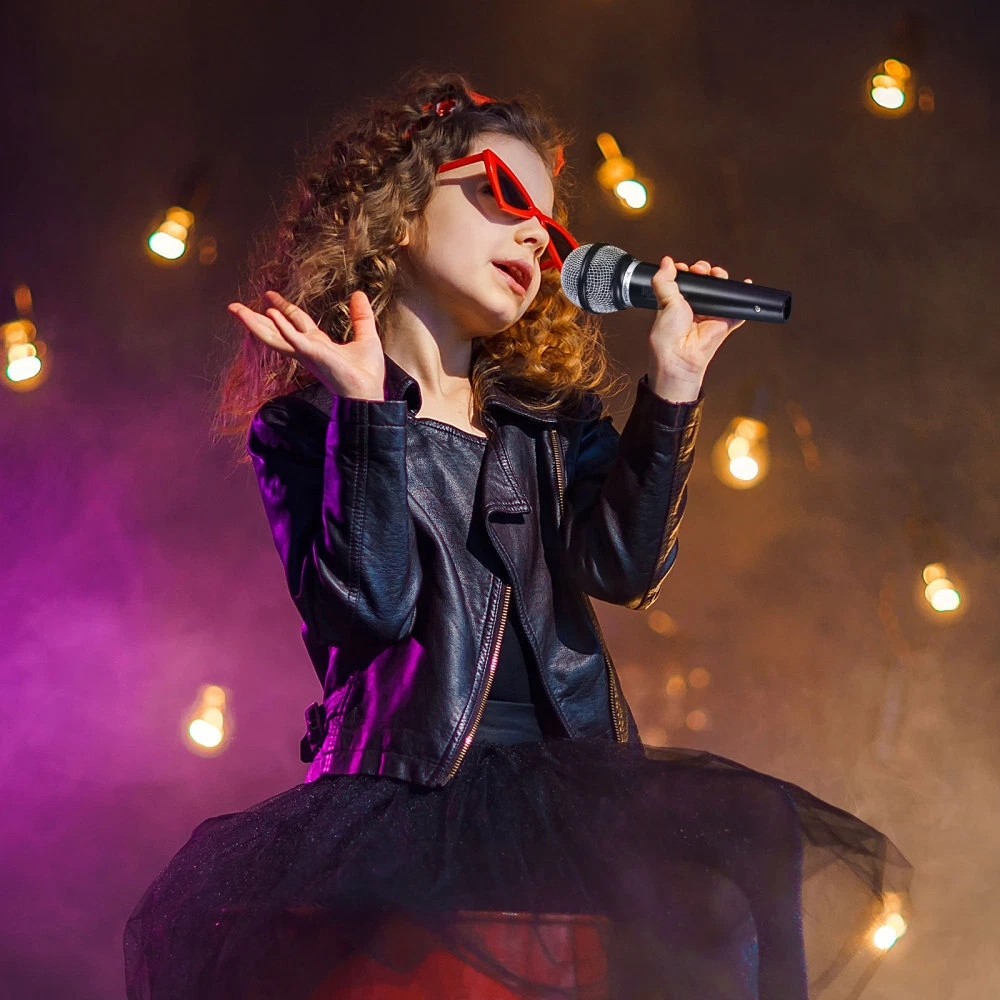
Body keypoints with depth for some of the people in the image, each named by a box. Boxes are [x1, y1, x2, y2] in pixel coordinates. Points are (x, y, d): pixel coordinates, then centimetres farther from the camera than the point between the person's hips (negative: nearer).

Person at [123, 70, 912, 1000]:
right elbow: (372, 605, -9)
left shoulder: (554, 422, 20)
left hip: (560, 779, 3)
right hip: (395, 790, -3)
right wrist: (369, 413, -16)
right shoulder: (304, 426, 8)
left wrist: (670, 389, -4)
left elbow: (621, 566, 0)